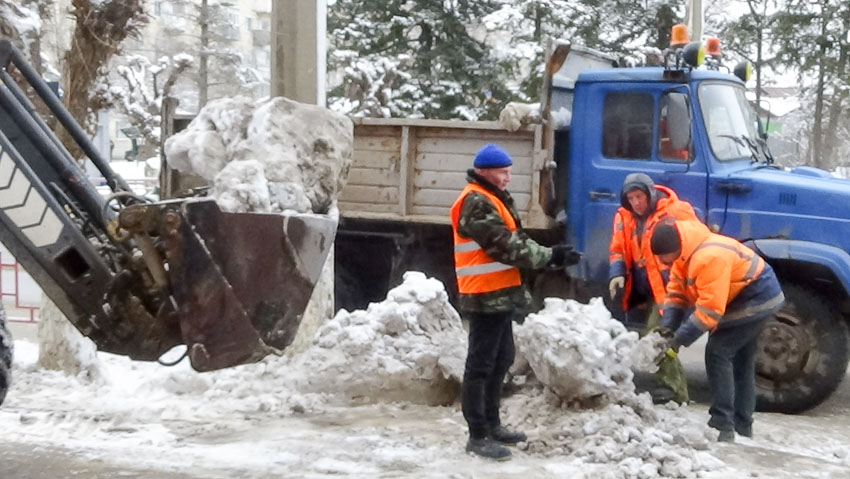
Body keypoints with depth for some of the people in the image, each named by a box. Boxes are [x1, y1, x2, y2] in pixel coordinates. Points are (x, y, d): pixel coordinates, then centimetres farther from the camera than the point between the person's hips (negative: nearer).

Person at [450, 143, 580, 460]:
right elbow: (505, 246, -20)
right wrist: (549, 256, -14)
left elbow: (516, 241, 16)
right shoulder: (476, 203, -15)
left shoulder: (494, 199, 19)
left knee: (501, 359, 18)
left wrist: (551, 256, 2)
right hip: (486, 297, -11)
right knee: (481, 364, -6)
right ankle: (478, 435, 0)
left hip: (500, 295, 11)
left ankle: (491, 424, 29)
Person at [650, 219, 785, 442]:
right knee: (741, 362, 17)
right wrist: (668, 325, -13)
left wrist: (680, 338, -28)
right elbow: (677, 291, 1)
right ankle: (742, 427, 28)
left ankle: (724, 427, -14)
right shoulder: (684, 253, -3)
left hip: (756, 298, -11)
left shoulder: (710, 257, -35)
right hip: (750, 298, 11)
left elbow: (710, 308, -33)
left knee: (717, 353, -16)